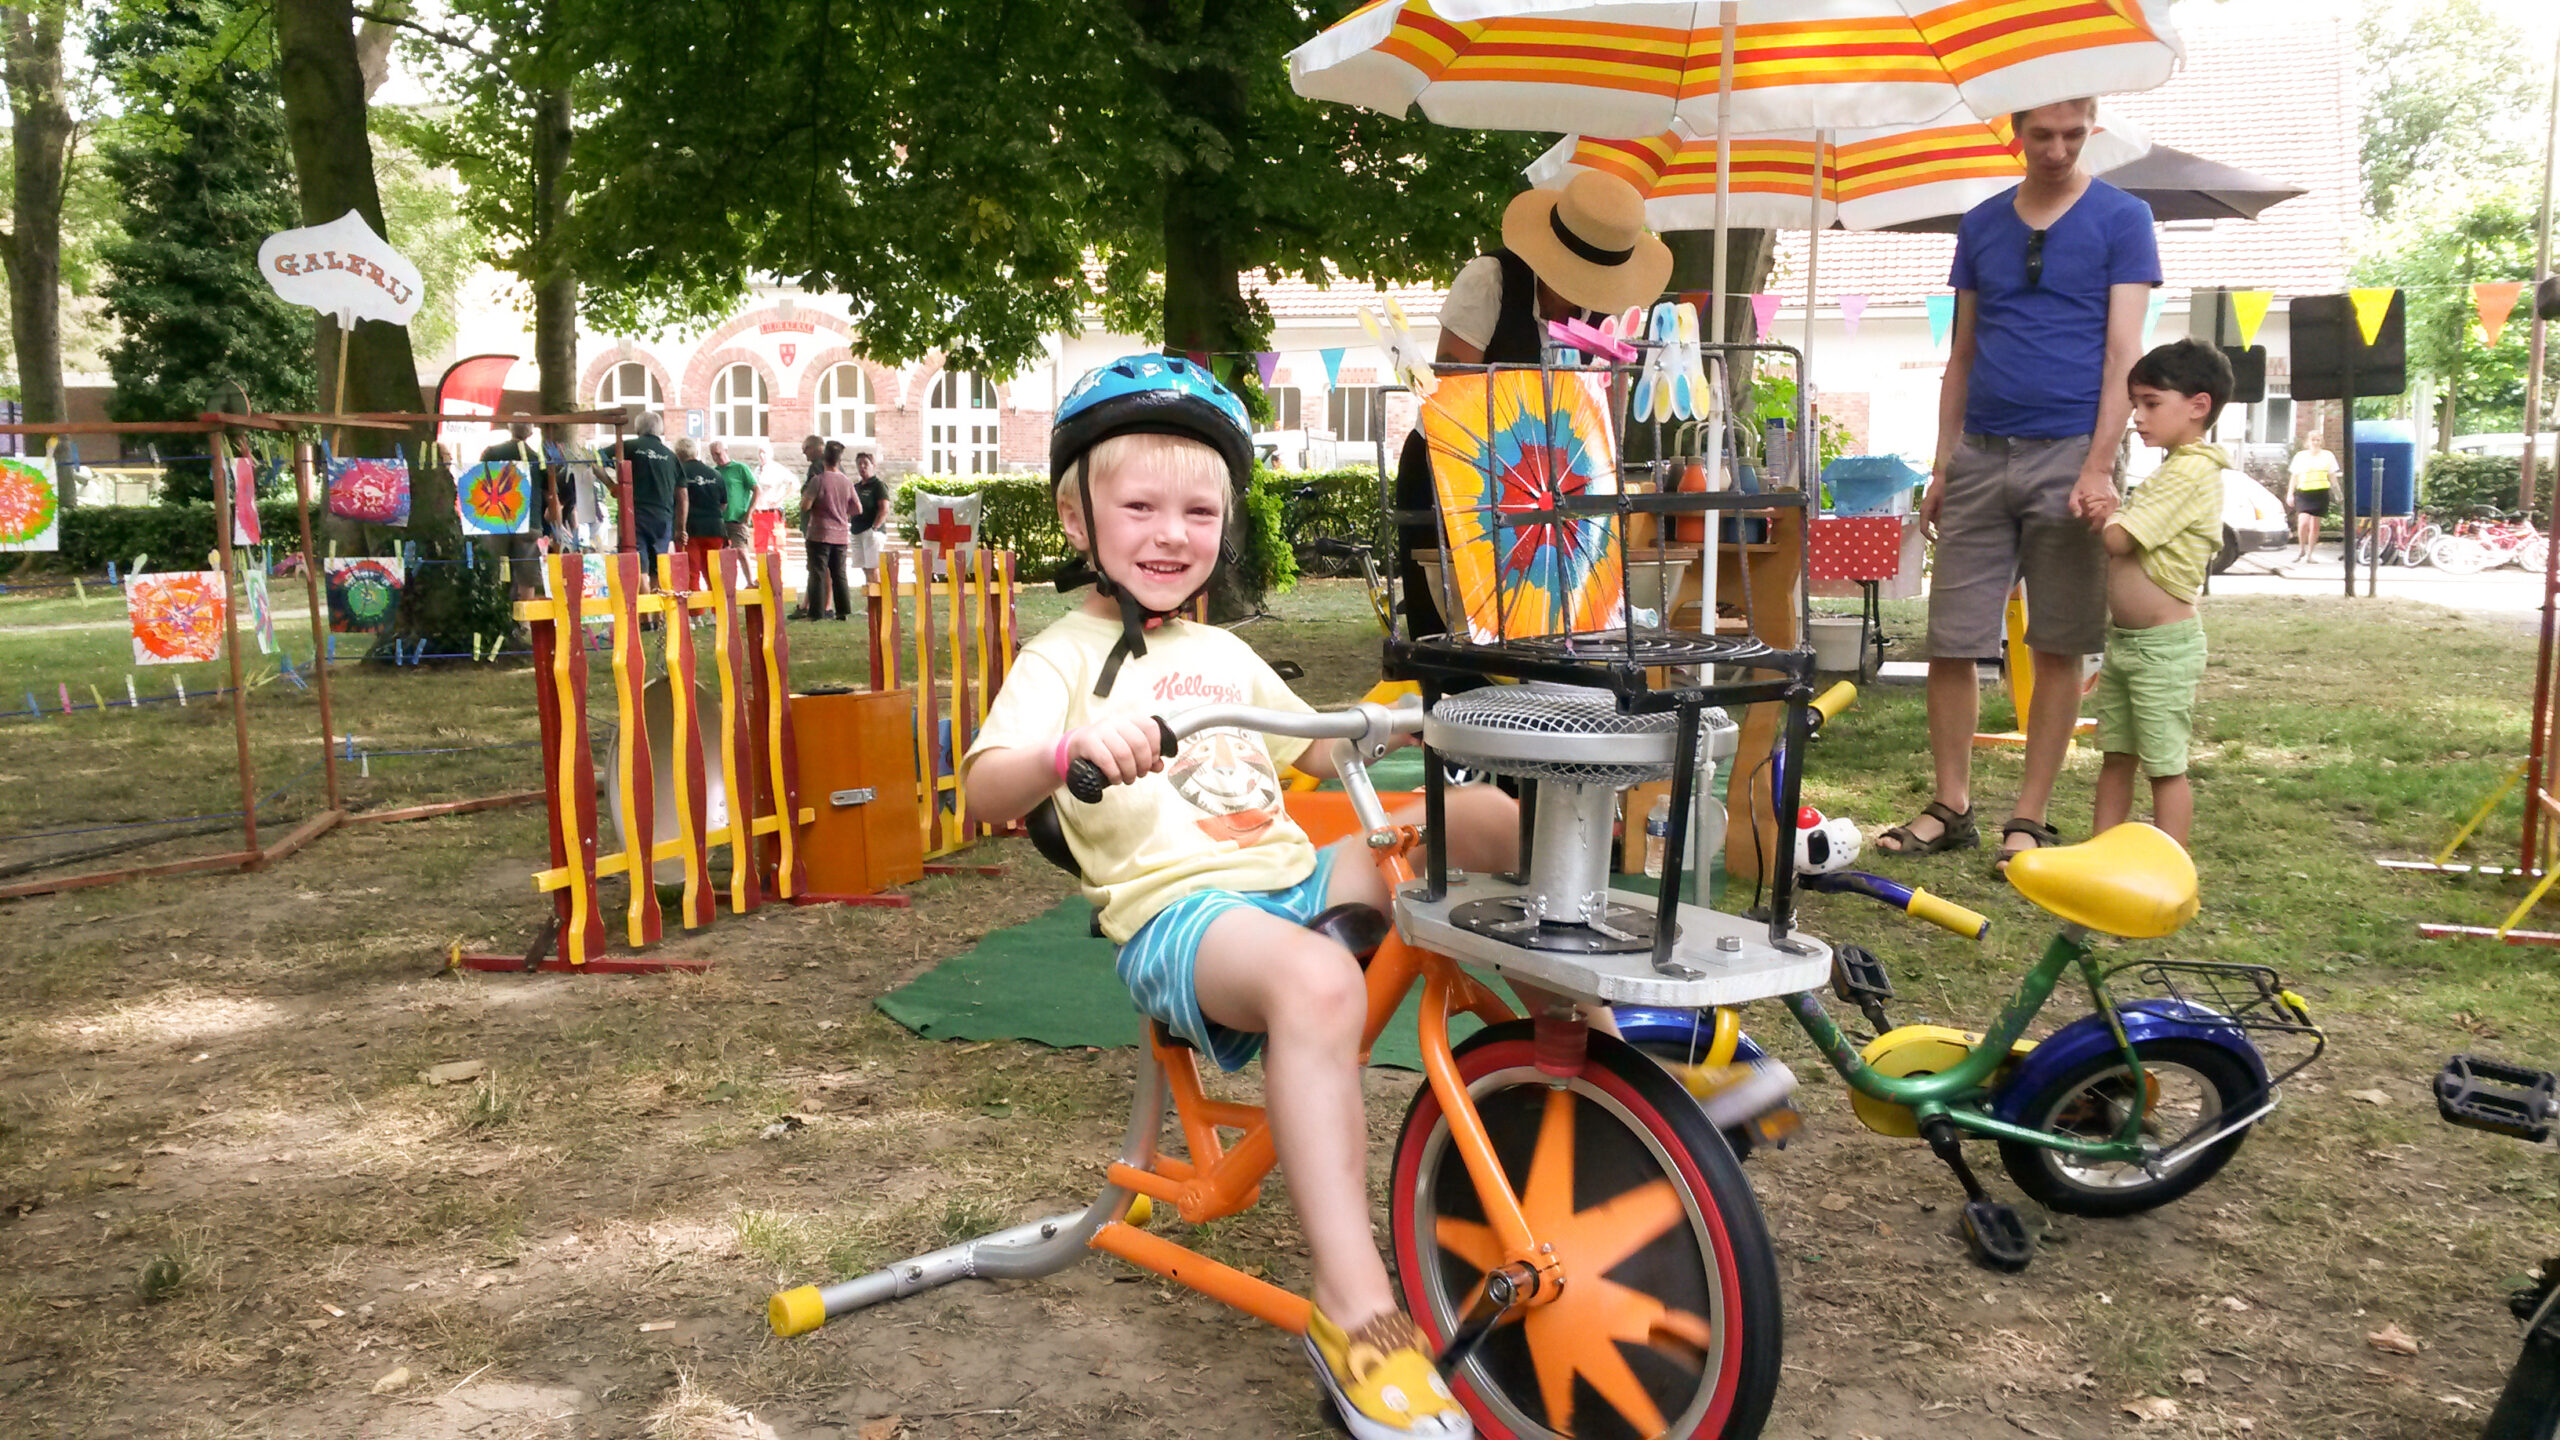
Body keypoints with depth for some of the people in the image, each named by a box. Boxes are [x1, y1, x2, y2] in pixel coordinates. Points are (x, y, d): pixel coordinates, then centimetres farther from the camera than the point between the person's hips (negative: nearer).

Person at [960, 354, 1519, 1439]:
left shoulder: (1224, 654, 24)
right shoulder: (1066, 655, 3)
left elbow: (1320, 756, 35)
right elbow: (982, 790, -13)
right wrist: (1071, 750, -34)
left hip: (1300, 879, 8)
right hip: (1177, 913, -7)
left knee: (1482, 815, -4)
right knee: (1318, 979, -39)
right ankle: (1356, 1310, -40)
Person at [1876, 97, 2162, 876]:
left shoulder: (2121, 219, 3)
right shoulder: (1981, 225, 14)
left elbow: (2122, 352, -5)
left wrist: (2097, 468, -15)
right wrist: (1941, 466, 10)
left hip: (2067, 453, -3)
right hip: (1981, 454, 4)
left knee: (2057, 646, 1)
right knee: (1949, 640, 1)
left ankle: (2030, 819, 9)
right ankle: (1951, 807, 13)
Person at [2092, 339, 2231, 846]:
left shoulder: (2193, 471, -17)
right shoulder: (2170, 470, 16)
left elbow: (2119, 539, -22)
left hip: (2162, 645, -10)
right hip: (2124, 636, 10)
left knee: (2165, 765, -2)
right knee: (2116, 757, 14)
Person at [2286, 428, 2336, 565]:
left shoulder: (2328, 455, 10)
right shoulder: (2300, 456, 8)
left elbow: (2332, 476, 14)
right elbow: (2294, 476, 10)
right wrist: (2290, 493, 3)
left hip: (2321, 493, 1)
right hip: (2303, 493, -1)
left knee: (2315, 525, 3)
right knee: (2303, 522, -18)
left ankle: (2309, 554, 14)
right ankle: (2301, 550, 2)